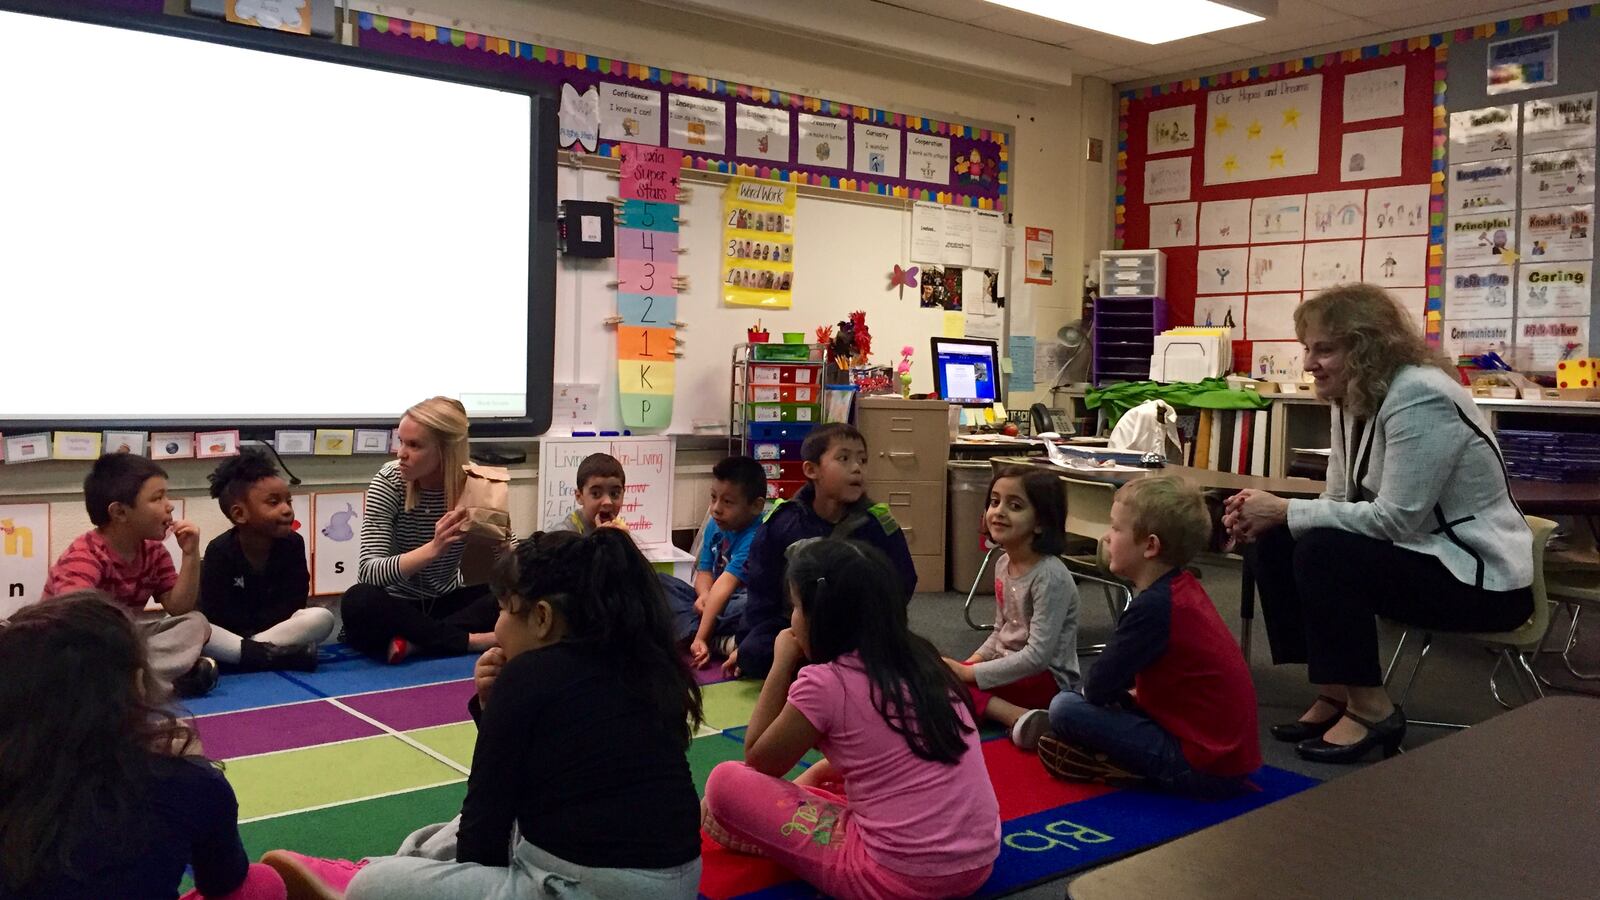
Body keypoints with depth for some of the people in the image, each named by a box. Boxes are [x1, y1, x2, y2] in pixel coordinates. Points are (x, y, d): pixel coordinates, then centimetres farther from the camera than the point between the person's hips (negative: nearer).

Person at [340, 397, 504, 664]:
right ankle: (471, 640, -28)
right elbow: (370, 572, -26)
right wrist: (433, 549, -41)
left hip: (446, 602, 2)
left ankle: (414, 641, -26)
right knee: (359, 601, -35)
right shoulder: (389, 481, -17)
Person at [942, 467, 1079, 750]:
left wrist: (970, 673, -23)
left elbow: (1038, 655, -25)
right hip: (1012, 667, 9)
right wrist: (972, 661, -2)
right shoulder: (1003, 564, 5)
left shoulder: (1050, 576, -21)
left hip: (1049, 678, -9)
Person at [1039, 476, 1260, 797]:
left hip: (1201, 770, -9)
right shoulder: (1183, 587, 7)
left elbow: (1097, 688, -16)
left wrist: (1118, 693, 4)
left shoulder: (1153, 606, -21)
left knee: (1065, 708, -10)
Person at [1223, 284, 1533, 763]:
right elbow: (1341, 502, 5)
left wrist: (1285, 511, -23)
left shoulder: (1420, 398, -24)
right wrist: (1266, 513, -14)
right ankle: (1334, 694, 1)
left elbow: (1395, 520, -28)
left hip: (1482, 578, -9)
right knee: (1272, 541, -5)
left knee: (1321, 554, -28)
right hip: (1420, 552, 9)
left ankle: (1370, 707, -11)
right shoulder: (1354, 398, 4)